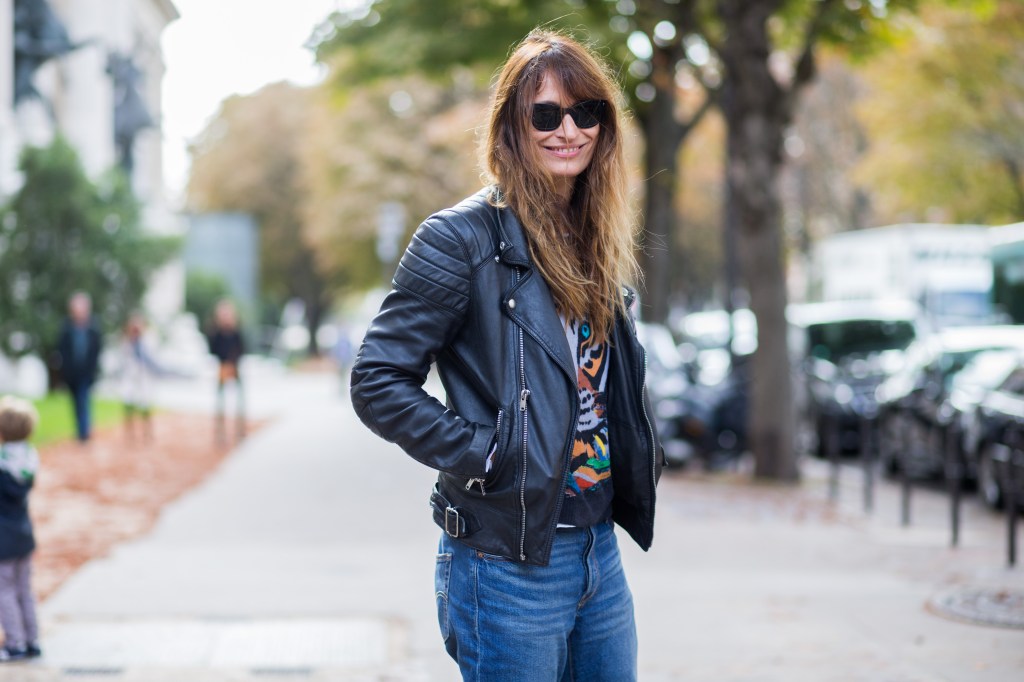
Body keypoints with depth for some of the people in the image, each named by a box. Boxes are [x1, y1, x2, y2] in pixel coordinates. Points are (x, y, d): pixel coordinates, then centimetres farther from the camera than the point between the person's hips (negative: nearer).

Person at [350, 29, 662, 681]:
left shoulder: (596, 243, 11)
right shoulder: (465, 236, -11)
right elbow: (378, 381, -12)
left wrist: (640, 455, 9)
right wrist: (484, 455, -17)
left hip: (601, 550, 7)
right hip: (507, 563, -7)